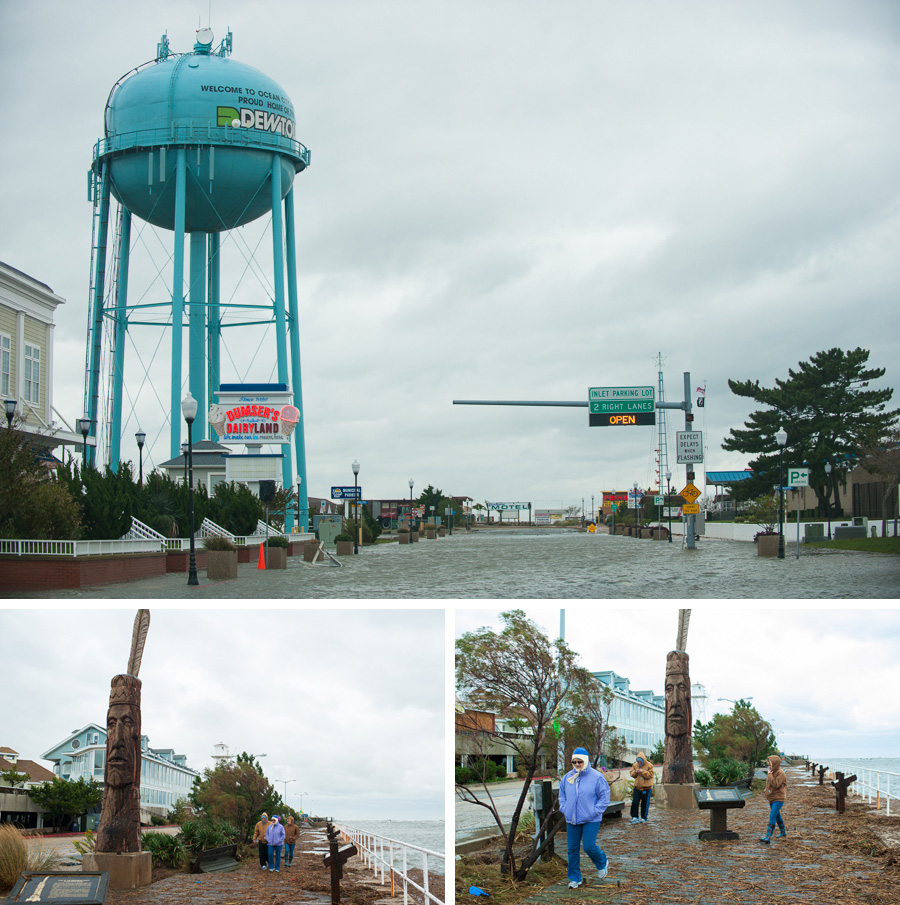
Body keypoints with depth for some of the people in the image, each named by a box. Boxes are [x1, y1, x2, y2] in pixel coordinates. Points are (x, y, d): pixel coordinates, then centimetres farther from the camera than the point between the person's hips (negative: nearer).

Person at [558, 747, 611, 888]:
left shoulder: (597, 777, -7)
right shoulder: (568, 777, 6)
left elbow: (604, 796, -4)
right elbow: (562, 795, 20)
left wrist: (595, 811, -11)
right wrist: (564, 809, 6)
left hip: (591, 820, -4)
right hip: (572, 820, 5)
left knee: (589, 846, -10)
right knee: (573, 849, 5)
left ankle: (602, 863, 23)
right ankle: (574, 878, 16)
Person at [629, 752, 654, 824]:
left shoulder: (649, 766, -6)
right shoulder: (635, 765, 6)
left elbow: (650, 775, -13)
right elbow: (632, 775, 8)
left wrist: (642, 772, -23)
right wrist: (635, 772, -14)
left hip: (646, 788, -3)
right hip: (637, 788, 3)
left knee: (645, 804, 4)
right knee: (635, 803, -5)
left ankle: (644, 818, 14)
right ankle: (635, 817, 1)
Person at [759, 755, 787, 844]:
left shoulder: (781, 773, -16)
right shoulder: (772, 772, 9)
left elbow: (776, 784, -26)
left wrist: (769, 775, -22)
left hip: (778, 799, -9)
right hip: (771, 798, 9)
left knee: (772, 816, -16)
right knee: (777, 816, 21)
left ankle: (768, 837, -23)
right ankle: (782, 831, 39)